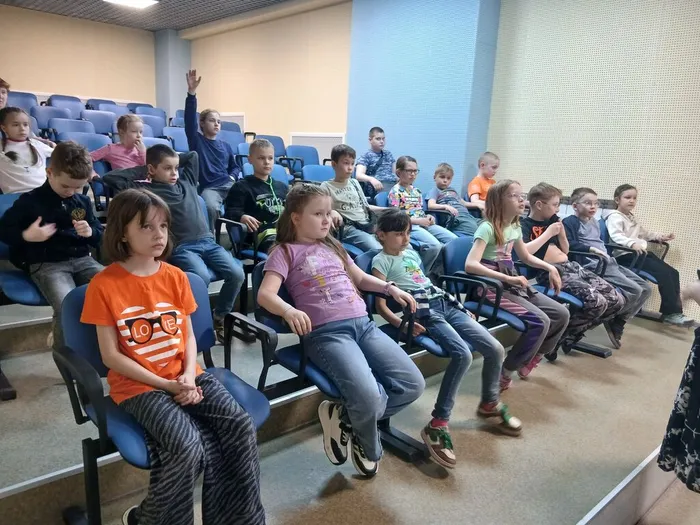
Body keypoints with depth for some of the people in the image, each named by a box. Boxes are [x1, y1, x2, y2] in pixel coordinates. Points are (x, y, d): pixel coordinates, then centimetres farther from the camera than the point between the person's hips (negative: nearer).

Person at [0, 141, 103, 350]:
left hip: (82, 260, 4)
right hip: (46, 264, -4)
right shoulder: (30, 201, 0)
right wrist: (26, 236, -14)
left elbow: (99, 235, 17)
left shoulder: (83, 201, 11)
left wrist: (90, 233, -7)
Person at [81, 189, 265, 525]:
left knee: (241, 428, -18)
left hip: (186, 376, 4)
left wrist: (189, 376, -10)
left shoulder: (176, 277, 4)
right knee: (187, 447, -28)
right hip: (138, 385, -4)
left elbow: (188, 335, 8)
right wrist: (167, 385, -14)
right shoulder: (103, 285, -9)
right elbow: (111, 355, -8)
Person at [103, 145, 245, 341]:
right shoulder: (145, 189, 7)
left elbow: (193, 154, 34)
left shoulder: (186, 180, 20)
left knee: (237, 274, -16)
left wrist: (176, 160, 24)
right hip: (180, 248, -5)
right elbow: (110, 178, 2)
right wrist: (139, 170, 11)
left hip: (207, 241, 5)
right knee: (201, 277, -33)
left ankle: (220, 317, 7)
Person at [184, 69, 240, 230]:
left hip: (228, 184, 4)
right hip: (209, 187, -4)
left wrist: (232, 177, 4)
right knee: (211, 208, -36)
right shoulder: (196, 141, 8)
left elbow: (235, 167, 28)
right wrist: (191, 92, -19)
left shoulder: (225, 145, 21)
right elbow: (189, 119, -7)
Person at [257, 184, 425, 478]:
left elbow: (360, 278, 33)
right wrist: (288, 310, -32)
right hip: (326, 333, -7)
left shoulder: (333, 246, 23)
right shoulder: (285, 252, 5)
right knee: (368, 397, -28)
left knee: (413, 384, -8)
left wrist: (390, 288, 16)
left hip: (363, 324, 7)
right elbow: (265, 294, -10)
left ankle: (344, 416, 7)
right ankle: (369, 446, 9)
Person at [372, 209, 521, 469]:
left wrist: (460, 307, 23)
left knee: (495, 348, -3)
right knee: (463, 354, -31)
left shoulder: (411, 252, 22)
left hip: (445, 304, 8)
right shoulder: (381, 261, 0)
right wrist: (402, 323, -24)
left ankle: (490, 402, 23)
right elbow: (381, 305, -7)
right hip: (423, 313, -7)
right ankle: (437, 424, -25)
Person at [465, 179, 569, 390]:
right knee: (540, 322, -22)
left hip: (513, 285, 8)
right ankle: (505, 372, -7)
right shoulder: (487, 228, -16)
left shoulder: (515, 227, 9)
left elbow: (526, 257, 26)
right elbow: (470, 265, -29)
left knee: (561, 314, 1)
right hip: (493, 288, -8)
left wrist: (549, 267, 9)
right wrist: (508, 278, -32)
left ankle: (531, 358, 20)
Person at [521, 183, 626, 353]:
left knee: (617, 301, -3)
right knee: (596, 302, -28)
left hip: (571, 266, 9)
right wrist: (548, 233, -14)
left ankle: (570, 333, 8)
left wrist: (561, 232, 7)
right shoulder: (524, 225, -4)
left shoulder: (552, 220, 19)